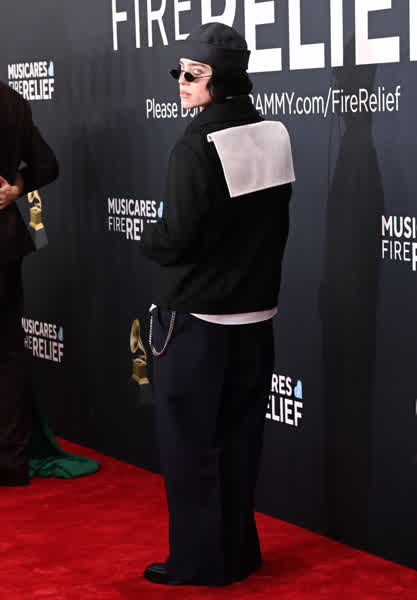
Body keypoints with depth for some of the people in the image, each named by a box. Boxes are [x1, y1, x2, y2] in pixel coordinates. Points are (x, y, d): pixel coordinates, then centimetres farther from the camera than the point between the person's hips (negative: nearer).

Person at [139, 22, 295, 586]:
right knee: (238, 439, 14)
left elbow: (174, 238, -19)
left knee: (189, 444, 4)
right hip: (254, 314, 7)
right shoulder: (275, 136, 4)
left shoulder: (197, 146, -18)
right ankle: (237, 552, 23)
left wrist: (148, 239, 1)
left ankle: (198, 560, 10)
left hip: (195, 318, -7)